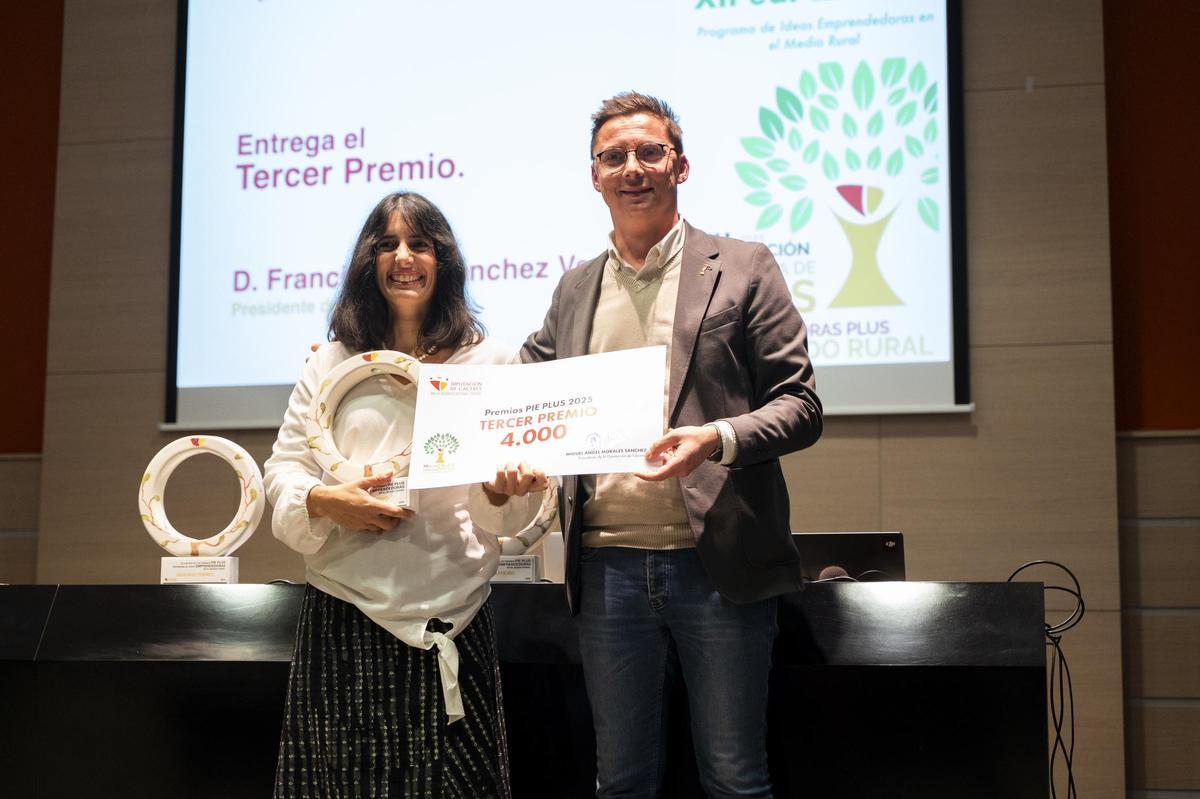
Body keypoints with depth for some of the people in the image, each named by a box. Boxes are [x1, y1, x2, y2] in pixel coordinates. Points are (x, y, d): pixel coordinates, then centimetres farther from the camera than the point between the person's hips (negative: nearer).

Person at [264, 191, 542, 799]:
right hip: (343, 612, 1)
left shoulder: (489, 363, 6)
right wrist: (322, 502, -13)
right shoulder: (332, 362, 8)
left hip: (449, 612, -1)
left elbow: (495, 518, 5)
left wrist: (503, 490, -18)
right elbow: (284, 469, 8)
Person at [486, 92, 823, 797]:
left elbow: (801, 406, -1)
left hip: (717, 564, -3)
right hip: (608, 571, 4)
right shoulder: (575, 290, 14)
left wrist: (717, 439, -19)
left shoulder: (742, 268, 3)